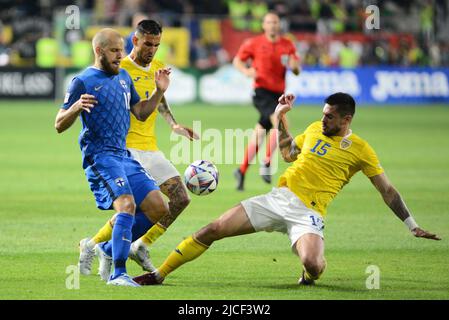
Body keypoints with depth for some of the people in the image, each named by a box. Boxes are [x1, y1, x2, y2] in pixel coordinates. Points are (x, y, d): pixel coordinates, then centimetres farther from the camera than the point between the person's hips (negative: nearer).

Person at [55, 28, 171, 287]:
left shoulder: (123, 77, 16)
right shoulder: (83, 82, -6)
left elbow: (141, 113, 26)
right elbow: (59, 125, -8)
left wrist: (159, 92, 11)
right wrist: (77, 107, -28)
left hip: (124, 156, 8)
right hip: (100, 156, -8)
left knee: (159, 209, 2)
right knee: (127, 204, -28)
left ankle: (109, 248, 16)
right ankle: (118, 274, -28)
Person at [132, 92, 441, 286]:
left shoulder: (360, 150, -1)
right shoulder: (316, 129, 13)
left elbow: (388, 191, 3)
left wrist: (413, 226, 0)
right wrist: (281, 119, 20)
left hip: (308, 213, -4)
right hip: (278, 198, 4)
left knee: (312, 265, -35)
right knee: (213, 230, -7)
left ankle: (311, 275, 4)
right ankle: (159, 274, 2)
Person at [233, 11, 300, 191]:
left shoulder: (288, 45, 8)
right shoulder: (254, 43, -1)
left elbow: (297, 71, 11)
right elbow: (237, 60, 9)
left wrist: (294, 65, -13)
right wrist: (246, 71, -12)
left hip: (278, 94, 5)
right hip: (262, 91, -5)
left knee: (259, 134, 7)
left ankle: (242, 171, 19)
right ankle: (267, 164, -16)